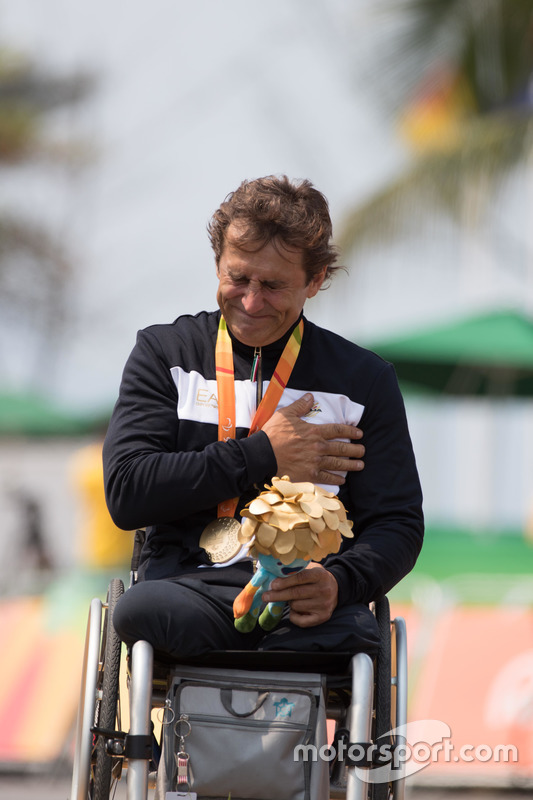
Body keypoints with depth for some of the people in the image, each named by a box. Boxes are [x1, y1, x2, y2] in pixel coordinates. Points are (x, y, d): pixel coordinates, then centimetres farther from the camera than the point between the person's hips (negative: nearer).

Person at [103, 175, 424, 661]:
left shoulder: (365, 379, 16)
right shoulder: (165, 353, 15)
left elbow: (397, 523, 11)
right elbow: (127, 493, 2)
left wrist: (339, 583, -12)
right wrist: (262, 458, 0)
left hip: (309, 599, -1)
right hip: (190, 584, 1)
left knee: (349, 638, -38)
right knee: (142, 611, -37)